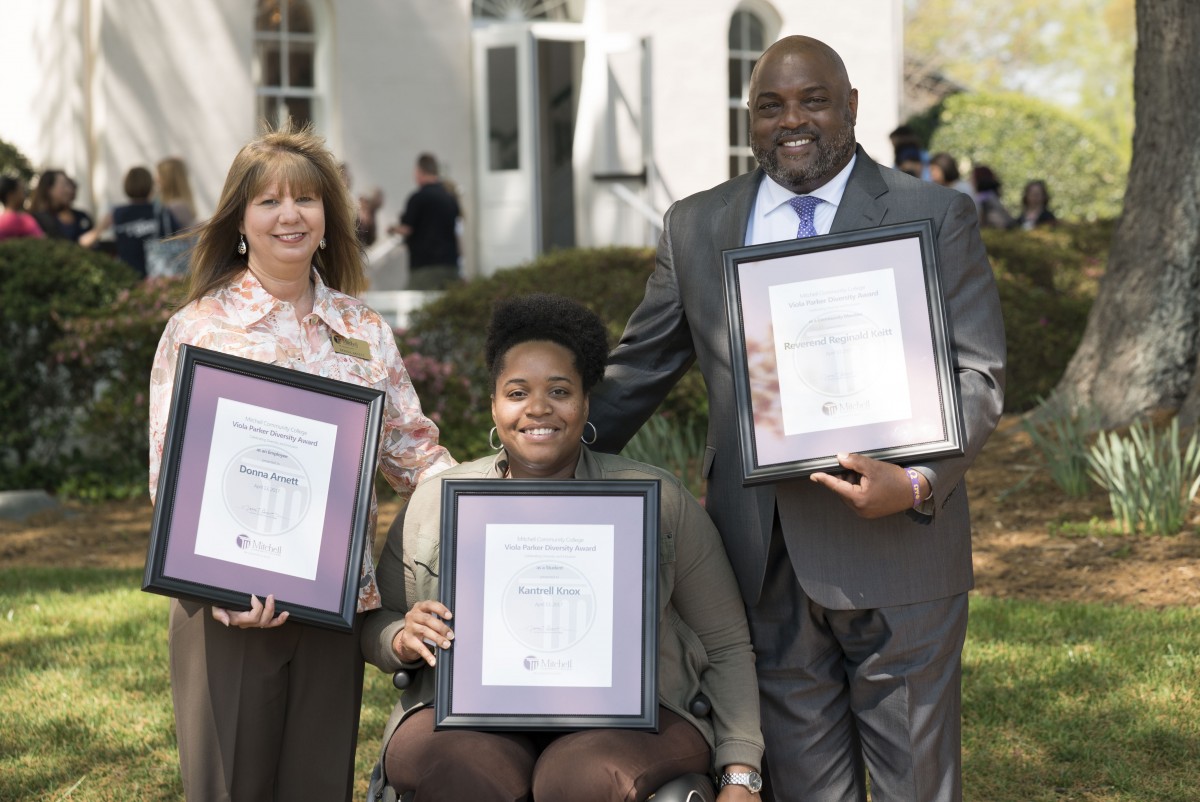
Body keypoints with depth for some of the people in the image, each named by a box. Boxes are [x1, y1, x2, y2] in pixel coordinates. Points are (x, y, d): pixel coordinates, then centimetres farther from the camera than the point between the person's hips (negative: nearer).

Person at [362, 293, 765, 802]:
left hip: (628, 716, -1)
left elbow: (726, 646, 7)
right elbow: (374, 624, 15)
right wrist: (403, 640, -10)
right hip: (475, 718, 1)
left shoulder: (656, 500, 4)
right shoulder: (436, 502, 8)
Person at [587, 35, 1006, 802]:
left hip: (895, 547, -2)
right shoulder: (696, 226, 11)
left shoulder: (936, 216, 2)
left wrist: (919, 481, -19)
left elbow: (979, 374, -3)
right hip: (764, 561, 3)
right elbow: (637, 372, 17)